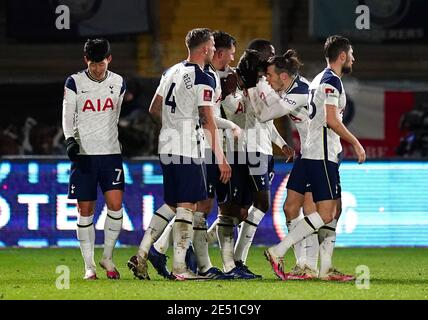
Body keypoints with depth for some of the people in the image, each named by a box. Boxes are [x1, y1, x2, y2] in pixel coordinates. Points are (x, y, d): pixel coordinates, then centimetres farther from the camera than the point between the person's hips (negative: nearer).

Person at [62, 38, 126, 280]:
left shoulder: (118, 83, 7)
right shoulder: (74, 83, -1)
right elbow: (67, 117, -3)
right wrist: (71, 140, -19)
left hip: (111, 153, 2)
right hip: (83, 153, -2)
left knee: (115, 205, -11)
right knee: (85, 210, 0)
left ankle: (108, 257, 6)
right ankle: (89, 265, 7)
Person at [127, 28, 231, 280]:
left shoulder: (172, 72, 14)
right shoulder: (203, 79, -10)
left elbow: (154, 109, 21)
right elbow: (209, 122, -14)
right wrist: (221, 159, -11)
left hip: (166, 146, 8)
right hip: (188, 149, -8)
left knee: (172, 205, 14)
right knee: (187, 206, -4)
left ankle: (141, 255, 7)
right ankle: (180, 267, -5)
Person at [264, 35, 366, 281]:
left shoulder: (319, 79, 20)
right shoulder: (332, 81, -11)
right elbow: (332, 120, -18)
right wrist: (356, 143, -11)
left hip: (311, 153, 11)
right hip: (323, 156, -11)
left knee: (333, 211, 10)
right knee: (325, 214, -13)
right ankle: (278, 251, -17)